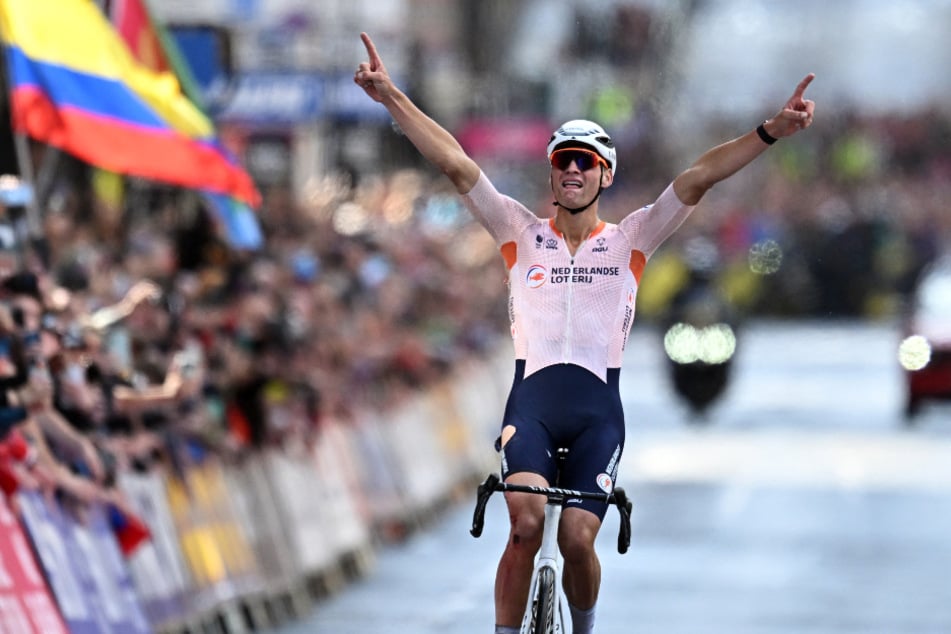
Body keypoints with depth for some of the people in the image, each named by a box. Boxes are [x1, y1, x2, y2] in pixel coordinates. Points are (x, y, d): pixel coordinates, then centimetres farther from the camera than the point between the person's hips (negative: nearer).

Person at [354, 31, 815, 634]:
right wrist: (392, 98, -9)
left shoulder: (629, 241, 7)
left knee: (578, 539, -9)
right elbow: (456, 164, 0)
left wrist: (771, 132, -14)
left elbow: (698, 179, -4)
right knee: (526, 526, -22)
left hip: (598, 408, 0)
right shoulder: (522, 233, 8)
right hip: (532, 400, 0)